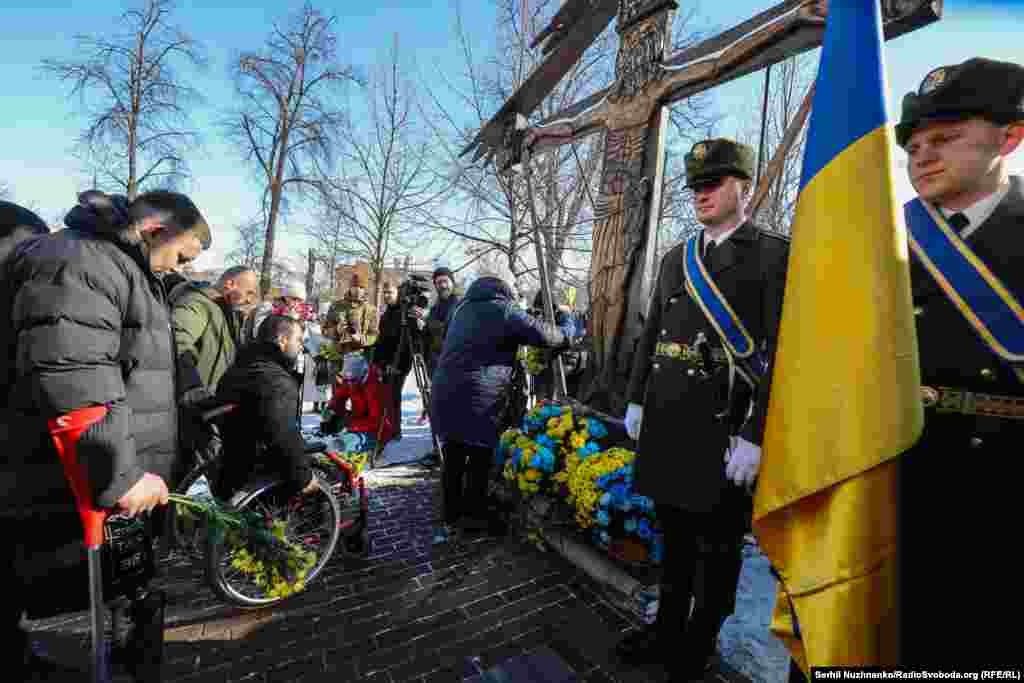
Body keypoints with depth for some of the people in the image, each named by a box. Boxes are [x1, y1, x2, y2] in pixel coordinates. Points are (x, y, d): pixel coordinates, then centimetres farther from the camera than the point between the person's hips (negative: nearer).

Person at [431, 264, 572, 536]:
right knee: (480, 455, 9)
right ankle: (473, 515, 21)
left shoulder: (464, 308, 18)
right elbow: (542, 333, -5)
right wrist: (566, 335, 15)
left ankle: (451, 517, 29)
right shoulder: (503, 309, -5)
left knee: (453, 456, 16)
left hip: (445, 394, 7)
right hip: (476, 399, -7)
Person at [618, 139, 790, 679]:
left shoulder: (776, 255, -4)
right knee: (674, 533, 20)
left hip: (722, 428, -5)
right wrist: (636, 400, 11)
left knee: (717, 547, 13)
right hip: (665, 423, 5)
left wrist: (754, 436, -16)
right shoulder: (674, 259, 12)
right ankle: (668, 628, 42)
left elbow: (783, 353, -11)